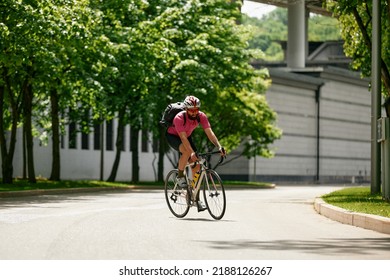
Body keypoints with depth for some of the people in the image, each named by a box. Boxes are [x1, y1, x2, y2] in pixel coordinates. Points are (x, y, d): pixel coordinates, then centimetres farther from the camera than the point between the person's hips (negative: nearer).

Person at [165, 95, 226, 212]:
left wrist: (219, 146, -41)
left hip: (187, 137, 5)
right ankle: (180, 177, -12)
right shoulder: (179, 118, -35)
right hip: (173, 136, -5)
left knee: (196, 165, -7)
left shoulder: (201, 116, -22)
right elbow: (183, 138, -40)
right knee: (187, 151, -37)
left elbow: (209, 132, -27)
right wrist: (192, 153, -52)